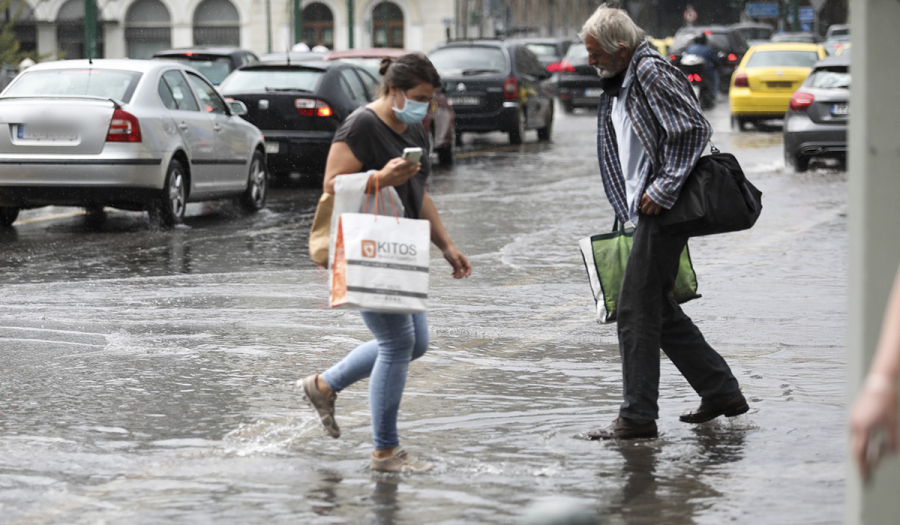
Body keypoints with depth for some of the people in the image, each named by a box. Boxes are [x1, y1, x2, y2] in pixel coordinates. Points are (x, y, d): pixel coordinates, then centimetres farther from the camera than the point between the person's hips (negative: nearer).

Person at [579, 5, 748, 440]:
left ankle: (637, 417, -5)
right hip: (645, 211, 10)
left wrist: (662, 190, -20)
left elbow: (695, 130, -19)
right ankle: (722, 392, 21)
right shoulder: (619, 82, 16)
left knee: (636, 313, -9)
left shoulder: (653, 73, -13)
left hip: (663, 211, -10)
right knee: (660, 311, 13)